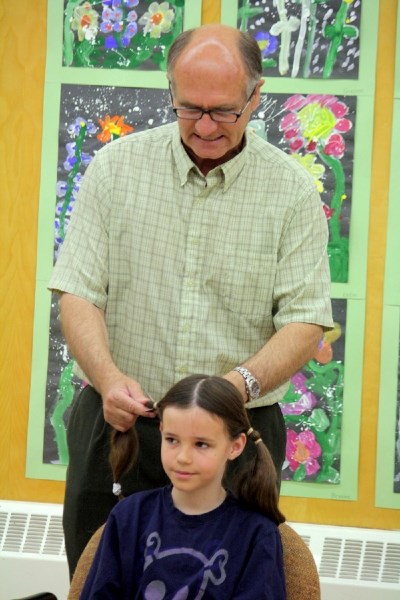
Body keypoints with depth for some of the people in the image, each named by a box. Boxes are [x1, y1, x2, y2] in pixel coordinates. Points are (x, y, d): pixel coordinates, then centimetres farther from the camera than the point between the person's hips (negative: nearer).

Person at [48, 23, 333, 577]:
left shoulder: (293, 191, -2)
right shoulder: (115, 168, 1)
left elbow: (305, 322, -7)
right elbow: (78, 292, -3)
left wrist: (241, 383, -25)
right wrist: (109, 378, -21)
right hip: (117, 425, 1)